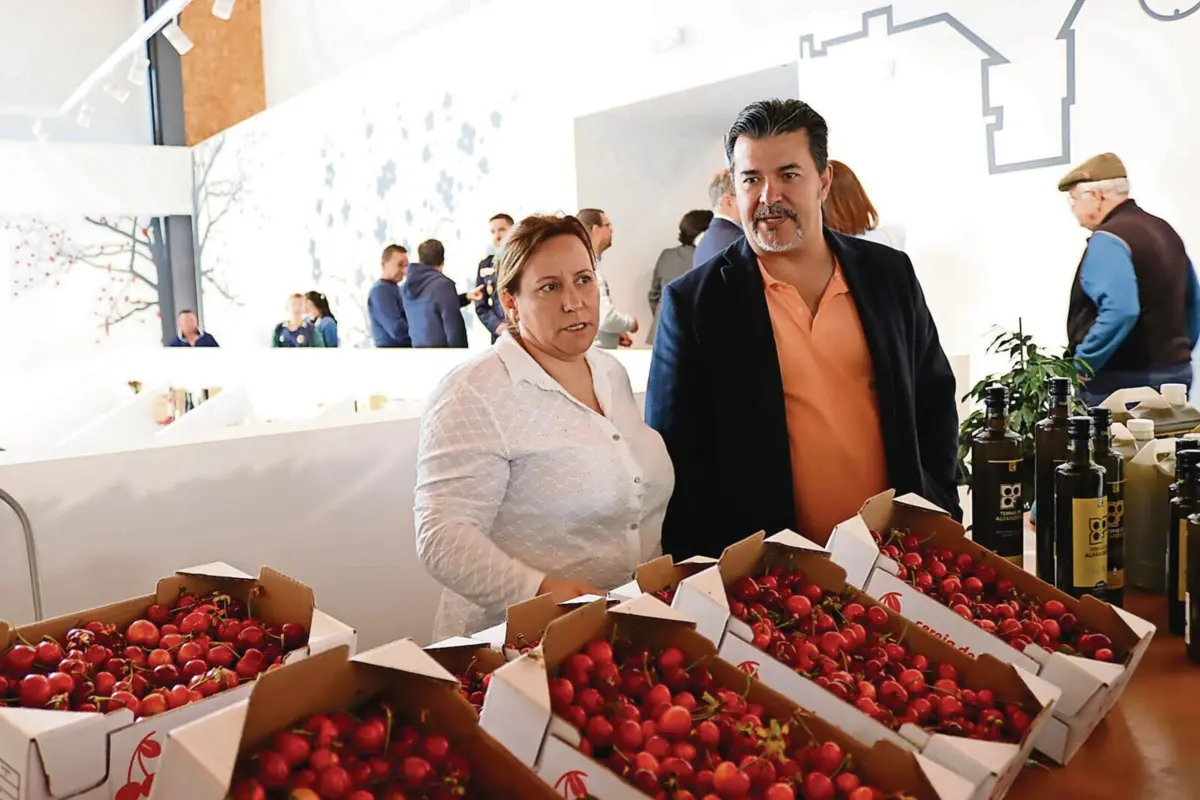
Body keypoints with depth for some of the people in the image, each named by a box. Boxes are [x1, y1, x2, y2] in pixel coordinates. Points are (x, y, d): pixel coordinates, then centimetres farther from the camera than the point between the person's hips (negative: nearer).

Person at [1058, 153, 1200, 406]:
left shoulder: (1108, 240, -15)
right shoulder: (1164, 230, 14)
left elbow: (1119, 312, -29)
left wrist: (1081, 365, -19)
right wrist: (1177, 355, 23)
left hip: (1124, 380, -9)